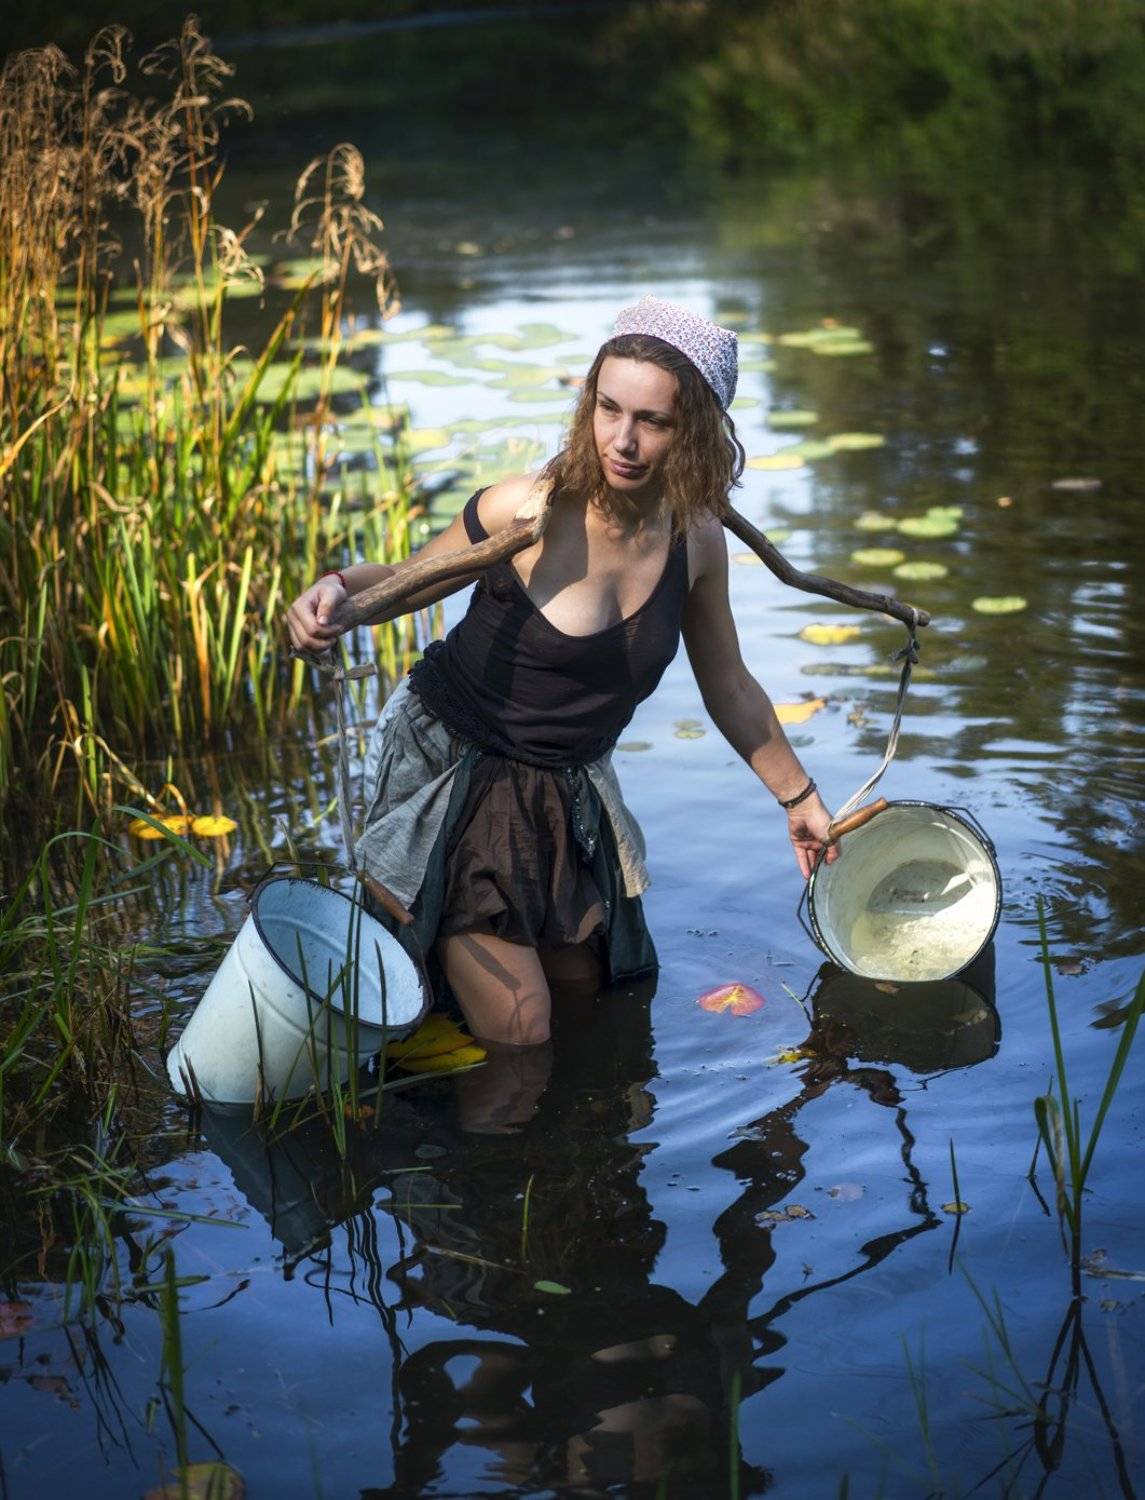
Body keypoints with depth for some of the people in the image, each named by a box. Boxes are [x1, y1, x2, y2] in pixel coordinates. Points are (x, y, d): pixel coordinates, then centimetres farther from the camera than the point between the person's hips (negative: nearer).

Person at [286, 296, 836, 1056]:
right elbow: (409, 580, -7)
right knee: (518, 1037, -7)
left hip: (567, 793, 6)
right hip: (454, 776, -5)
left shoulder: (696, 540, -8)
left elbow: (729, 688, 7)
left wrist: (800, 798, 17)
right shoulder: (529, 510, -23)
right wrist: (335, 589, -30)